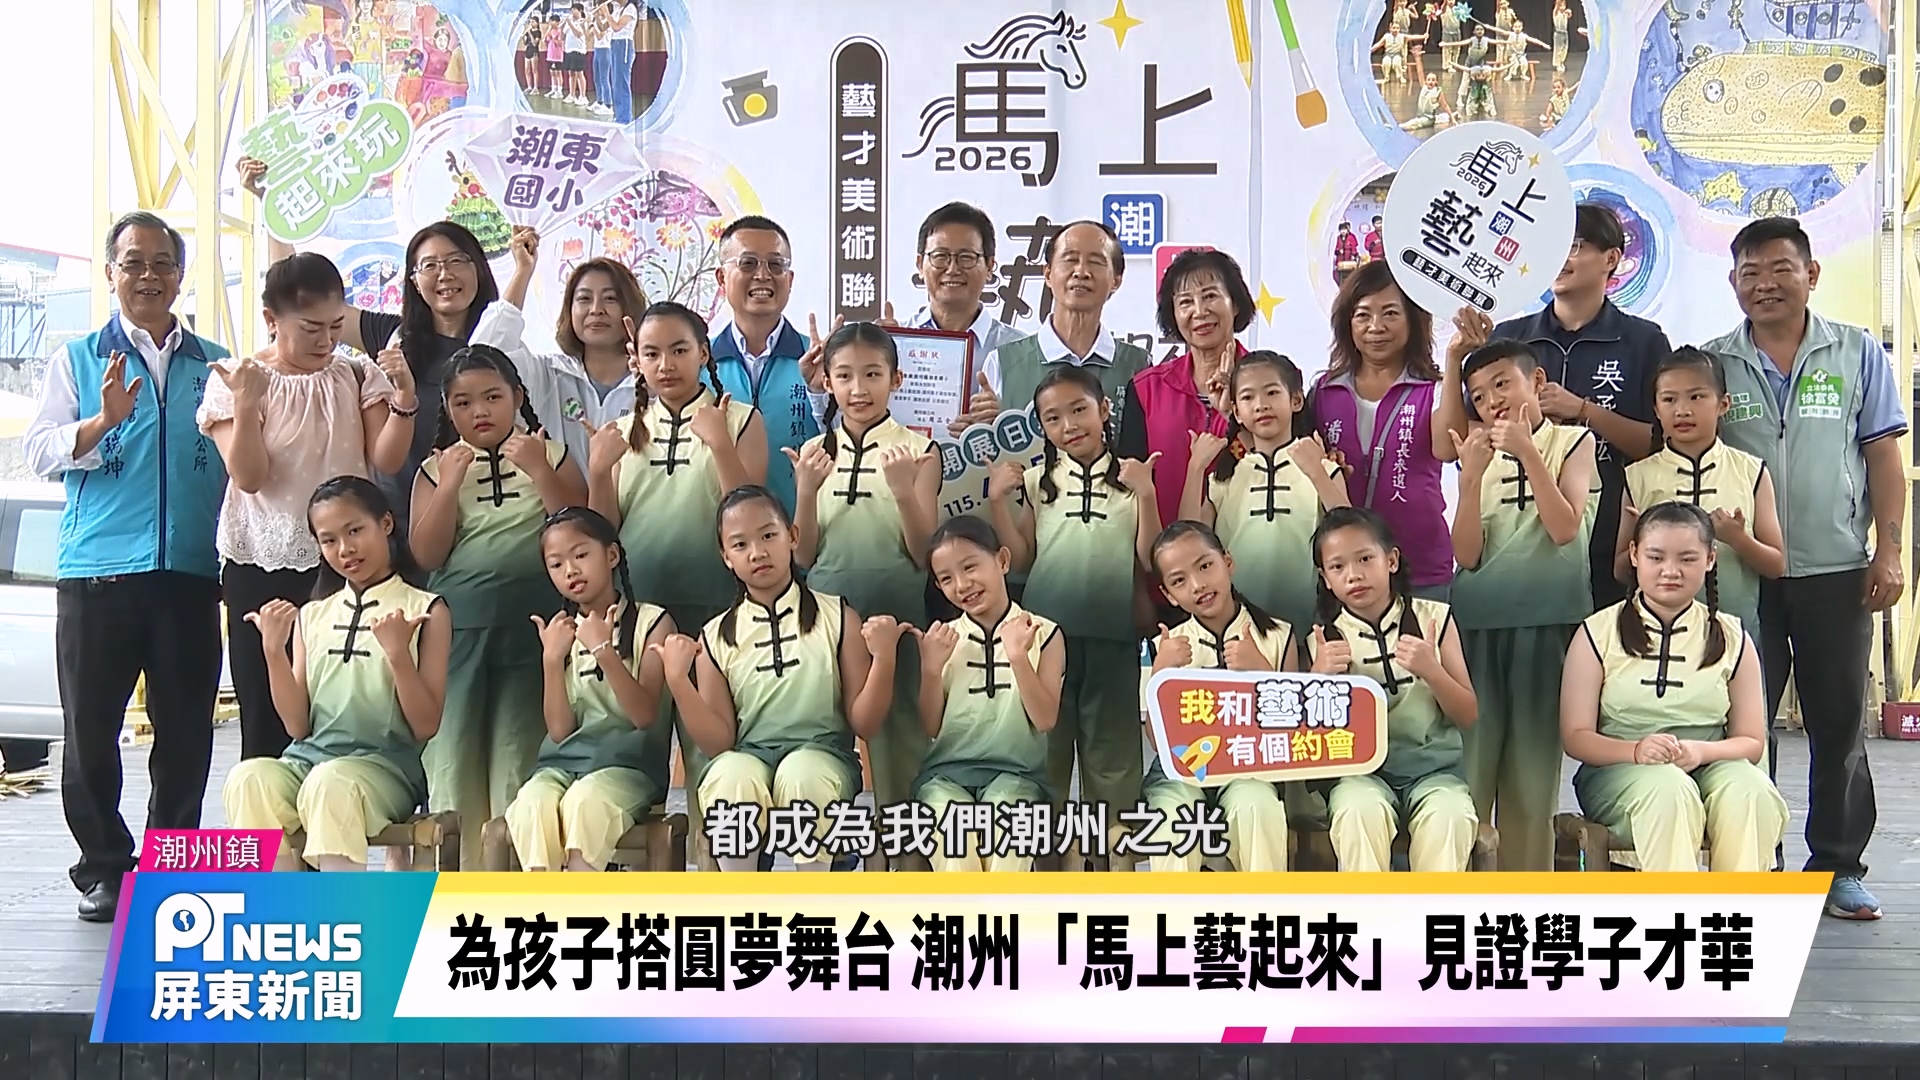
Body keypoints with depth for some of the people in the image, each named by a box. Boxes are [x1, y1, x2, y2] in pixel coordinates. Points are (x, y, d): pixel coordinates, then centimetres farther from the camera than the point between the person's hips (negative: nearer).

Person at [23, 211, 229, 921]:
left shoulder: (214, 365, 16)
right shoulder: (78, 359, 11)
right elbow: (39, 452, 0)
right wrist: (103, 421, -15)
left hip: (190, 574, 1)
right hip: (96, 573, -1)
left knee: (187, 730, 4)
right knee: (90, 728, 1)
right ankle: (104, 869, 13)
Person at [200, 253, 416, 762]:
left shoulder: (358, 377, 8)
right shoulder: (236, 383, 1)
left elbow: (387, 459, -1)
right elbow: (249, 477, -9)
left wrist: (404, 400, -16)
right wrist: (245, 404, -21)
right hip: (264, 571, -1)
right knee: (267, 721, 2)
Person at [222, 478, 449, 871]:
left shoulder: (425, 611, 4)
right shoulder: (312, 616, 16)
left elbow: (426, 726, -1)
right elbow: (297, 726, 10)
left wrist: (398, 655, -15)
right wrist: (274, 650, -1)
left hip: (385, 767, -4)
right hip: (308, 759, 4)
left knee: (332, 783, -36)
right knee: (249, 779, -28)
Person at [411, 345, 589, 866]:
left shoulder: (549, 455, 6)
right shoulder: (437, 468, 8)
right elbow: (426, 554, -1)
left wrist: (540, 471, -11)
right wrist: (452, 484, -9)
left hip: (533, 619, -1)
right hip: (458, 625, 1)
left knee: (521, 747, 1)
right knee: (455, 749, 4)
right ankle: (461, 865, 14)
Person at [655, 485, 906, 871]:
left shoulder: (837, 617, 3)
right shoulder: (717, 637, 7)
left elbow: (863, 723, 1)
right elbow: (718, 742, 3)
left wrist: (883, 659, -15)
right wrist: (678, 681, -9)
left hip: (823, 755, -1)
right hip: (748, 757, 1)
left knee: (802, 773, -36)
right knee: (730, 775, -34)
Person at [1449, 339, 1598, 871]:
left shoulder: (1572, 442, 6)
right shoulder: (1480, 454, 10)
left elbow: (1565, 528, -8)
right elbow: (1467, 556, 1)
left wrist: (1527, 452, -11)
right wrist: (1472, 475, -9)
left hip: (1546, 622, -2)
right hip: (1477, 623, 2)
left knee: (1534, 767, 4)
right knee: (1470, 763, -2)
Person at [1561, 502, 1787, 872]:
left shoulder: (1731, 638, 10)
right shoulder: (1599, 633, 4)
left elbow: (1751, 741, 8)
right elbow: (1576, 736, -1)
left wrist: (1701, 751, -15)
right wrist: (1636, 750, -22)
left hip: (1709, 768, 2)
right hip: (1619, 769, -2)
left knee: (1751, 792, -32)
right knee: (1667, 789, -36)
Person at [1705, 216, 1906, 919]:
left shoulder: (1857, 354, 5)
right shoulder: (1710, 363, 5)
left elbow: (1884, 458, 5)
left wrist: (1889, 551, -2)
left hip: (1835, 571, 0)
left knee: (1839, 722, 7)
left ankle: (1838, 866, 19)